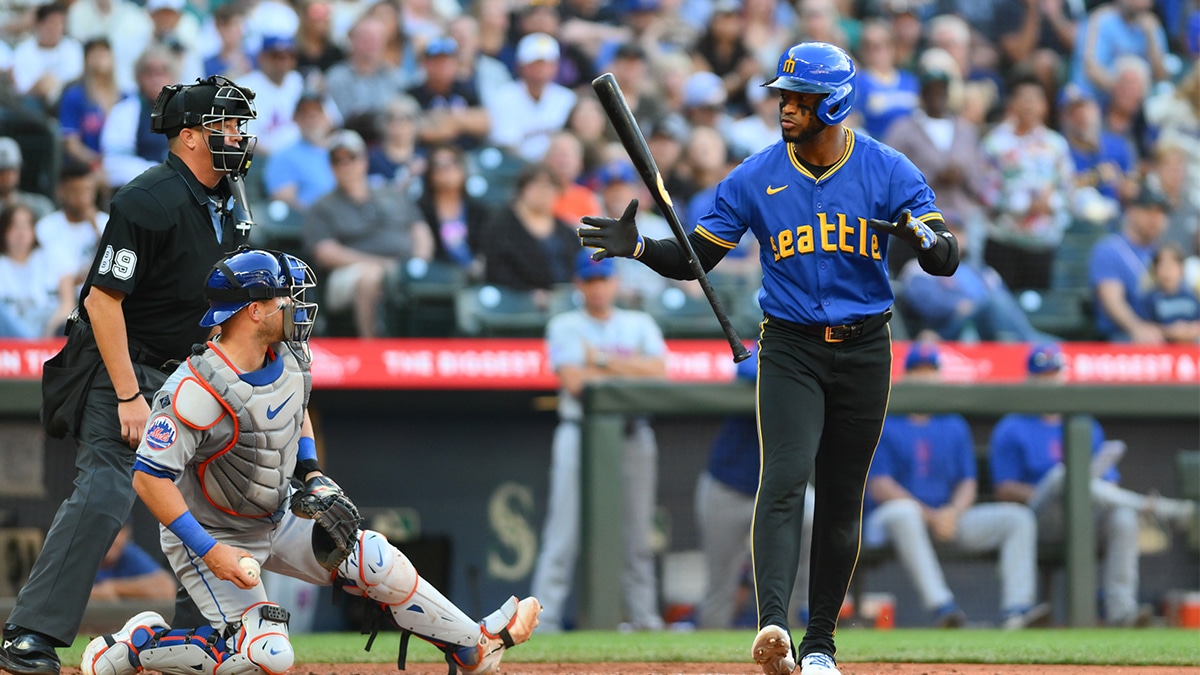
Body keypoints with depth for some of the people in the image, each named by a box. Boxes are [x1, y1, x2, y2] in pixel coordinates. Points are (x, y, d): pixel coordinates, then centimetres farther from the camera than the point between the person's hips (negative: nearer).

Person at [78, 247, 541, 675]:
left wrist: (313, 475, 3)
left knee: (377, 562, -6)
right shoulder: (198, 392, -31)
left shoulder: (290, 360, -5)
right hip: (208, 531, -7)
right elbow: (149, 477, -30)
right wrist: (210, 551, -31)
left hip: (280, 520, 7)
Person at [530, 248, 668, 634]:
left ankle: (644, 616, 7)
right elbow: (574, 381, -10)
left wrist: (602, 361, -7)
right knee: (564, 533, -9)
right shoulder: (565, 326, 5)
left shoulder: (640, 324, 13)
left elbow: (658, 371, -3)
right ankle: (544, 616, -11)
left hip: (633, 437, 3)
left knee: (637, 533, 3)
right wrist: (629, 369, -4)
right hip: (580, 433, -3)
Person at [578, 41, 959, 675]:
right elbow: (695, 258, 1)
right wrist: (636, 247, -17)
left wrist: (921, 235, -32)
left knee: (841, 498, 7)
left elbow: (946, 260, -9)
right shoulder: (755, 178, -2)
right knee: (784, 479, -19)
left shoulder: (888, 171, -5)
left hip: (865, 349, 1)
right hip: (790, 348, -1)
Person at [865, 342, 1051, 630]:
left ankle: (1016, 609, -33)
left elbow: (968, 483, 12)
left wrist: (953, 511, -12)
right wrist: (930, 516, -18)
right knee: (902, 512, -41)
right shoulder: (884, 425, 2)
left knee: (1018, 518, -12)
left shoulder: (954, 426, 19)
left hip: (948, 517, 5)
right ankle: (941, 606, -52)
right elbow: (879, 486, -8)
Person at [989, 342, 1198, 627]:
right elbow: (1004, 489, 2)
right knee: (1062, 474, -35)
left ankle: (1120, 609, -40)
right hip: (1042, 523, -3)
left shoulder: (1088, 428, 24)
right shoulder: (1011, 430, 12)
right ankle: (1157, 507, -33)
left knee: (1123, 518, -32)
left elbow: (1109, 485, 20)